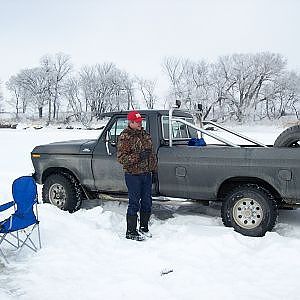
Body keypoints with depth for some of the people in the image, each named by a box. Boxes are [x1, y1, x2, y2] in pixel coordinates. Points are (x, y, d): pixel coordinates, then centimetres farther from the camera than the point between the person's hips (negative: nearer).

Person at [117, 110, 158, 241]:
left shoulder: (145, 134, 12)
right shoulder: (125, 137, -11)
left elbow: (152, 153, 20)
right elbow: (121, 158, -16)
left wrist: (154, 169, 17)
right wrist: (138, 156, -26)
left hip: (147, 174, 7)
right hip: (133, 175, -7)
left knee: (147, 202, 14)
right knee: (134, 203, -3)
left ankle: (144, 227, 29)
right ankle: (131, 232, 8)